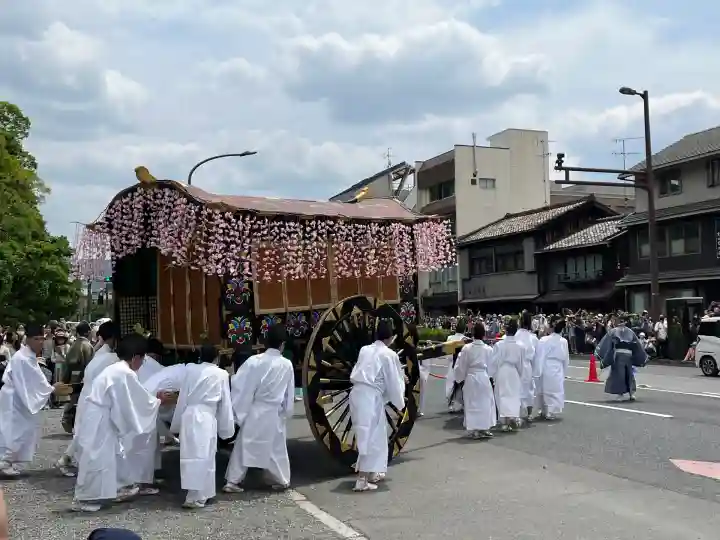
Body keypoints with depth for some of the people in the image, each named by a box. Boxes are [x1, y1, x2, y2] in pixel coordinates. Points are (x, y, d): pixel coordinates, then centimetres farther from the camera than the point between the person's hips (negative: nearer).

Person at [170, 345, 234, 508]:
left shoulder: (190, 370, 10)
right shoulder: (222, 374, 3)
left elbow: (182, 397, 11)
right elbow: (225, 402, 7)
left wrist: (177, 423, 18)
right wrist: (227, 428, 14)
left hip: (188, 416, 4)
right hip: (206, 417, -4)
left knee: (191, 455, 9)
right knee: (203, 456, 0)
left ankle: (197, 494, 19)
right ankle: (197, 496, -2)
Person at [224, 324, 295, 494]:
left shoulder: (254, 361, -12)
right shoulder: (287, 365, -7)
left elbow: (240, 386, -10)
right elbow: (290, 394, 3)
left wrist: (239, 411, 0)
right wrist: (286, 413, 17)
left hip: (255, 412, -1)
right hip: (275, 414, 1)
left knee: (243, 446, 9)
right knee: (277, 447, 16)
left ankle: (232, 482, 9)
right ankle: (282, 480, 27)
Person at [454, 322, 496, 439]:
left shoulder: (466, 348, -9)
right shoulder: (488, 349, -7)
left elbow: (460, 365, -2)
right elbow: (491, 366, 2)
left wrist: (460, 378, 14)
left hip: (470, 378, -1)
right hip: (484, 378, 1)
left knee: (472, 403, 7)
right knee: (485, 402, 13)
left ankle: (474, 429, 9)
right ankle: (485, 428, 18)